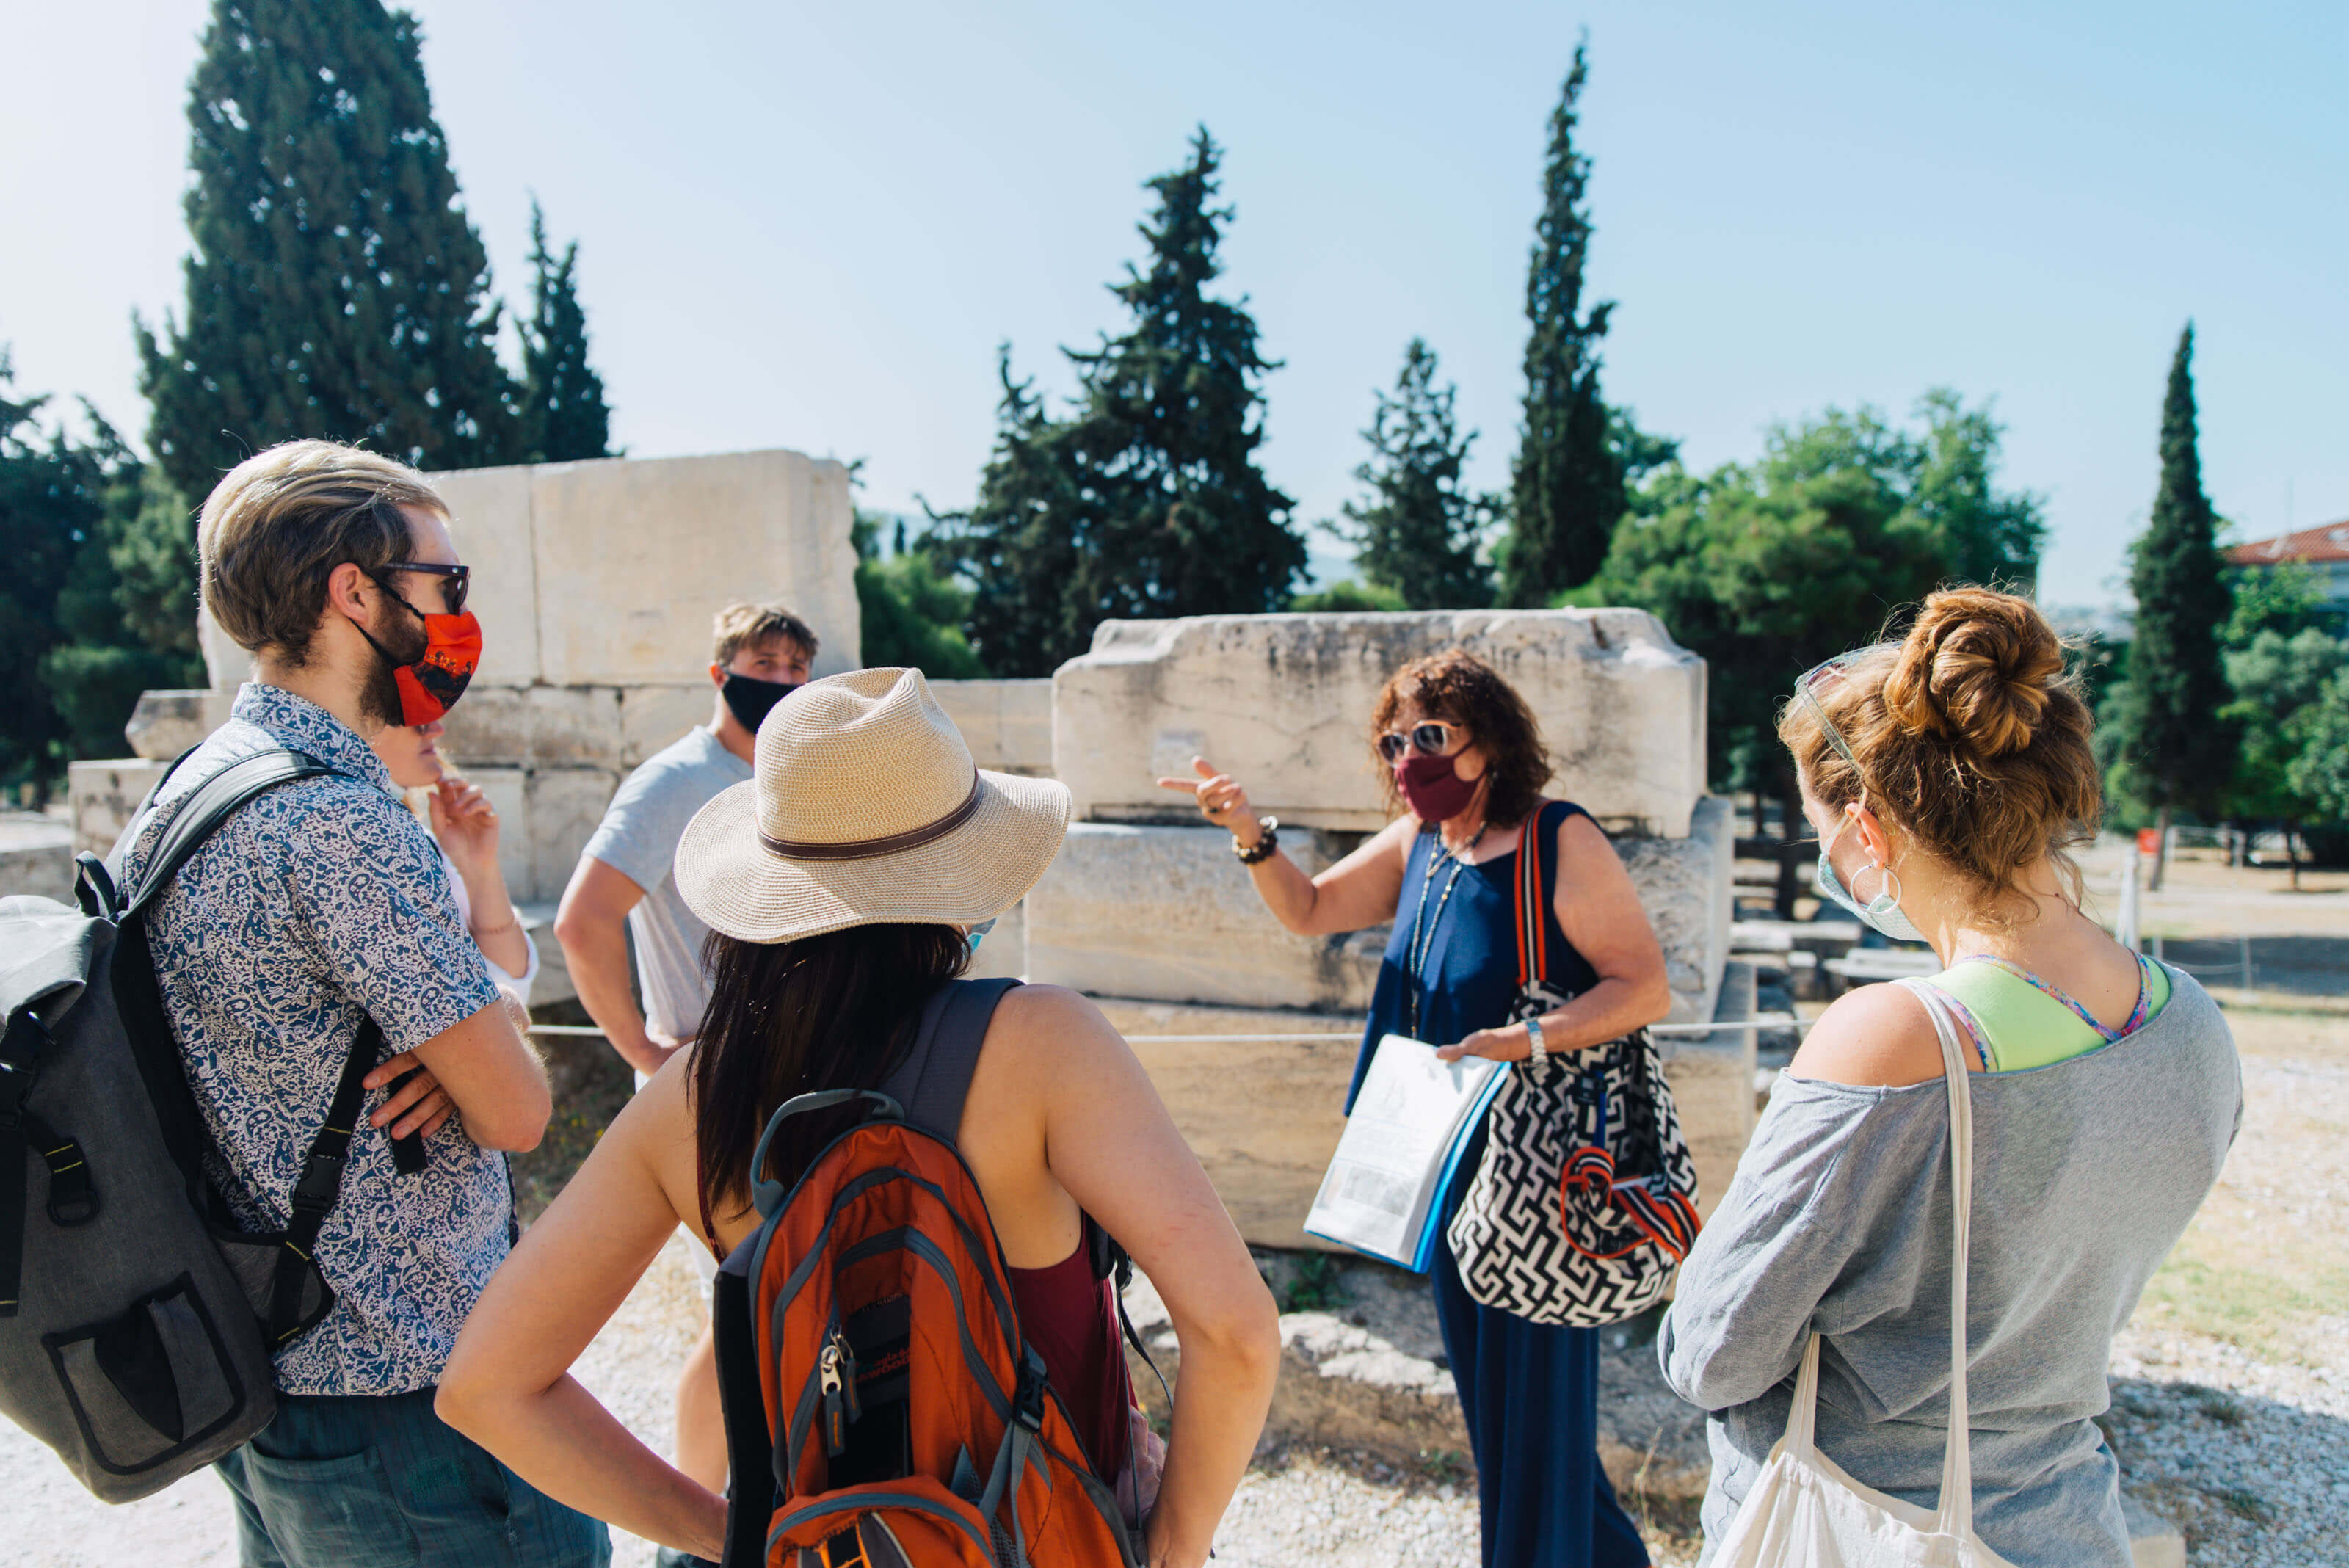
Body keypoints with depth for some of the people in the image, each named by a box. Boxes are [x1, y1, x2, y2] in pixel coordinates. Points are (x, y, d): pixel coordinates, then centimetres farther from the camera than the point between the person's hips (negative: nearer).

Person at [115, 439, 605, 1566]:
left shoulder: (187, 788, 7)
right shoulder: (341, 818, -25)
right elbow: (519, 1112, -22)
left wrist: (453, 1055, -7)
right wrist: (471, 1070, -1)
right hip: (405, 1396, -10)